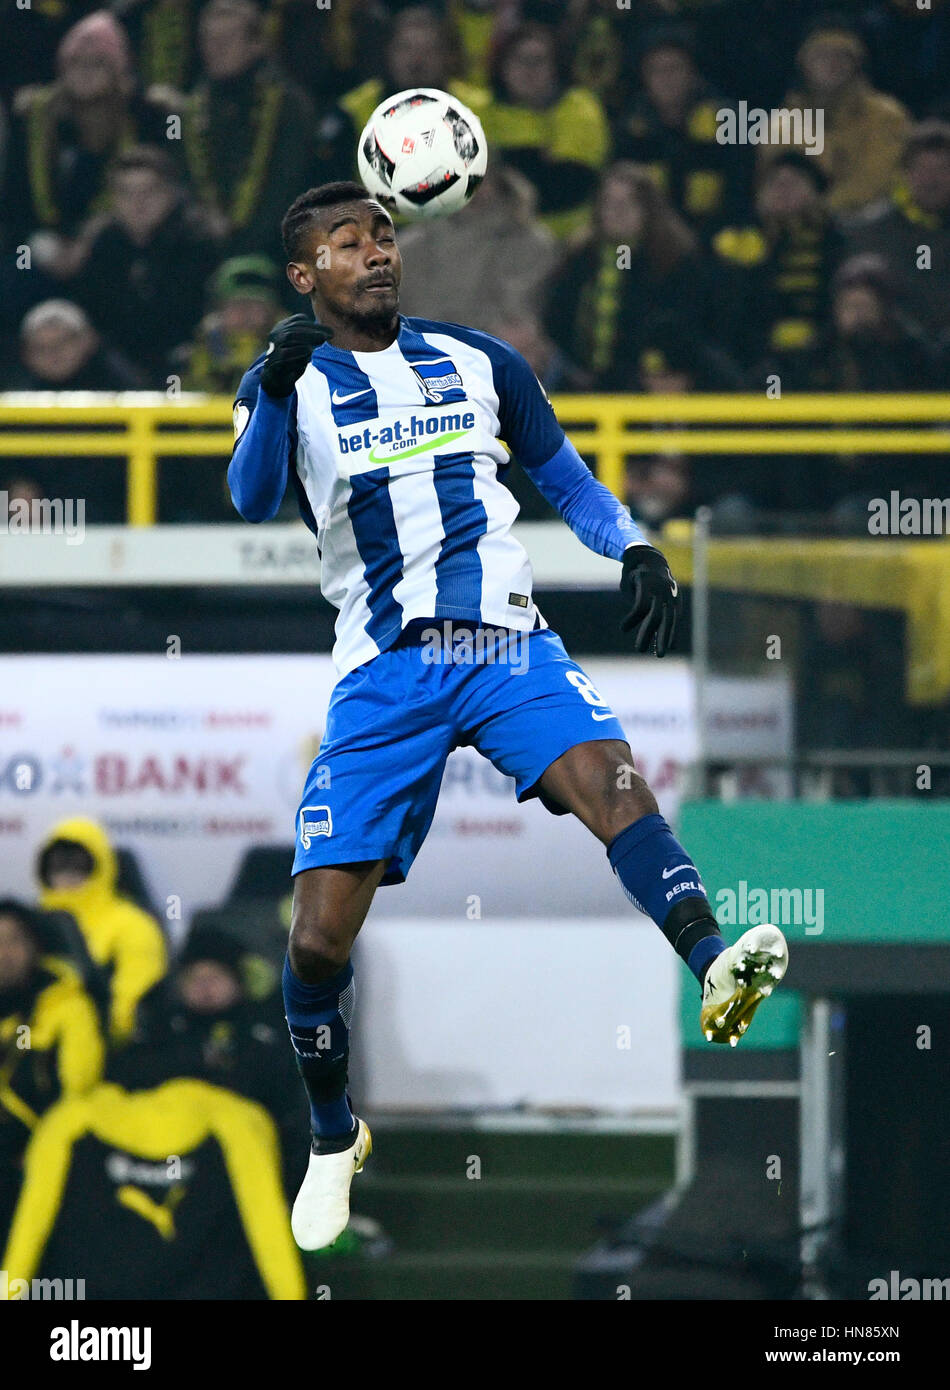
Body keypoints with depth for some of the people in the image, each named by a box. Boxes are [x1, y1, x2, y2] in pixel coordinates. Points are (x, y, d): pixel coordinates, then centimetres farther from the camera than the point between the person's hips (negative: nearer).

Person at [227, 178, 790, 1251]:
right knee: (318, 941, -6)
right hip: (383, 671, -1)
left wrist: (635, 550, 2)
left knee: (609, 778, -32)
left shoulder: (479, 364, 14)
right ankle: (333, 1138, 20)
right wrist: (275, 390, -37)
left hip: (506, 642, 1)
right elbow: (252, 501, -16)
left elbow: (566, 480, 23)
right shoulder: (289, 385, 4)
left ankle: (716, 971, -54)